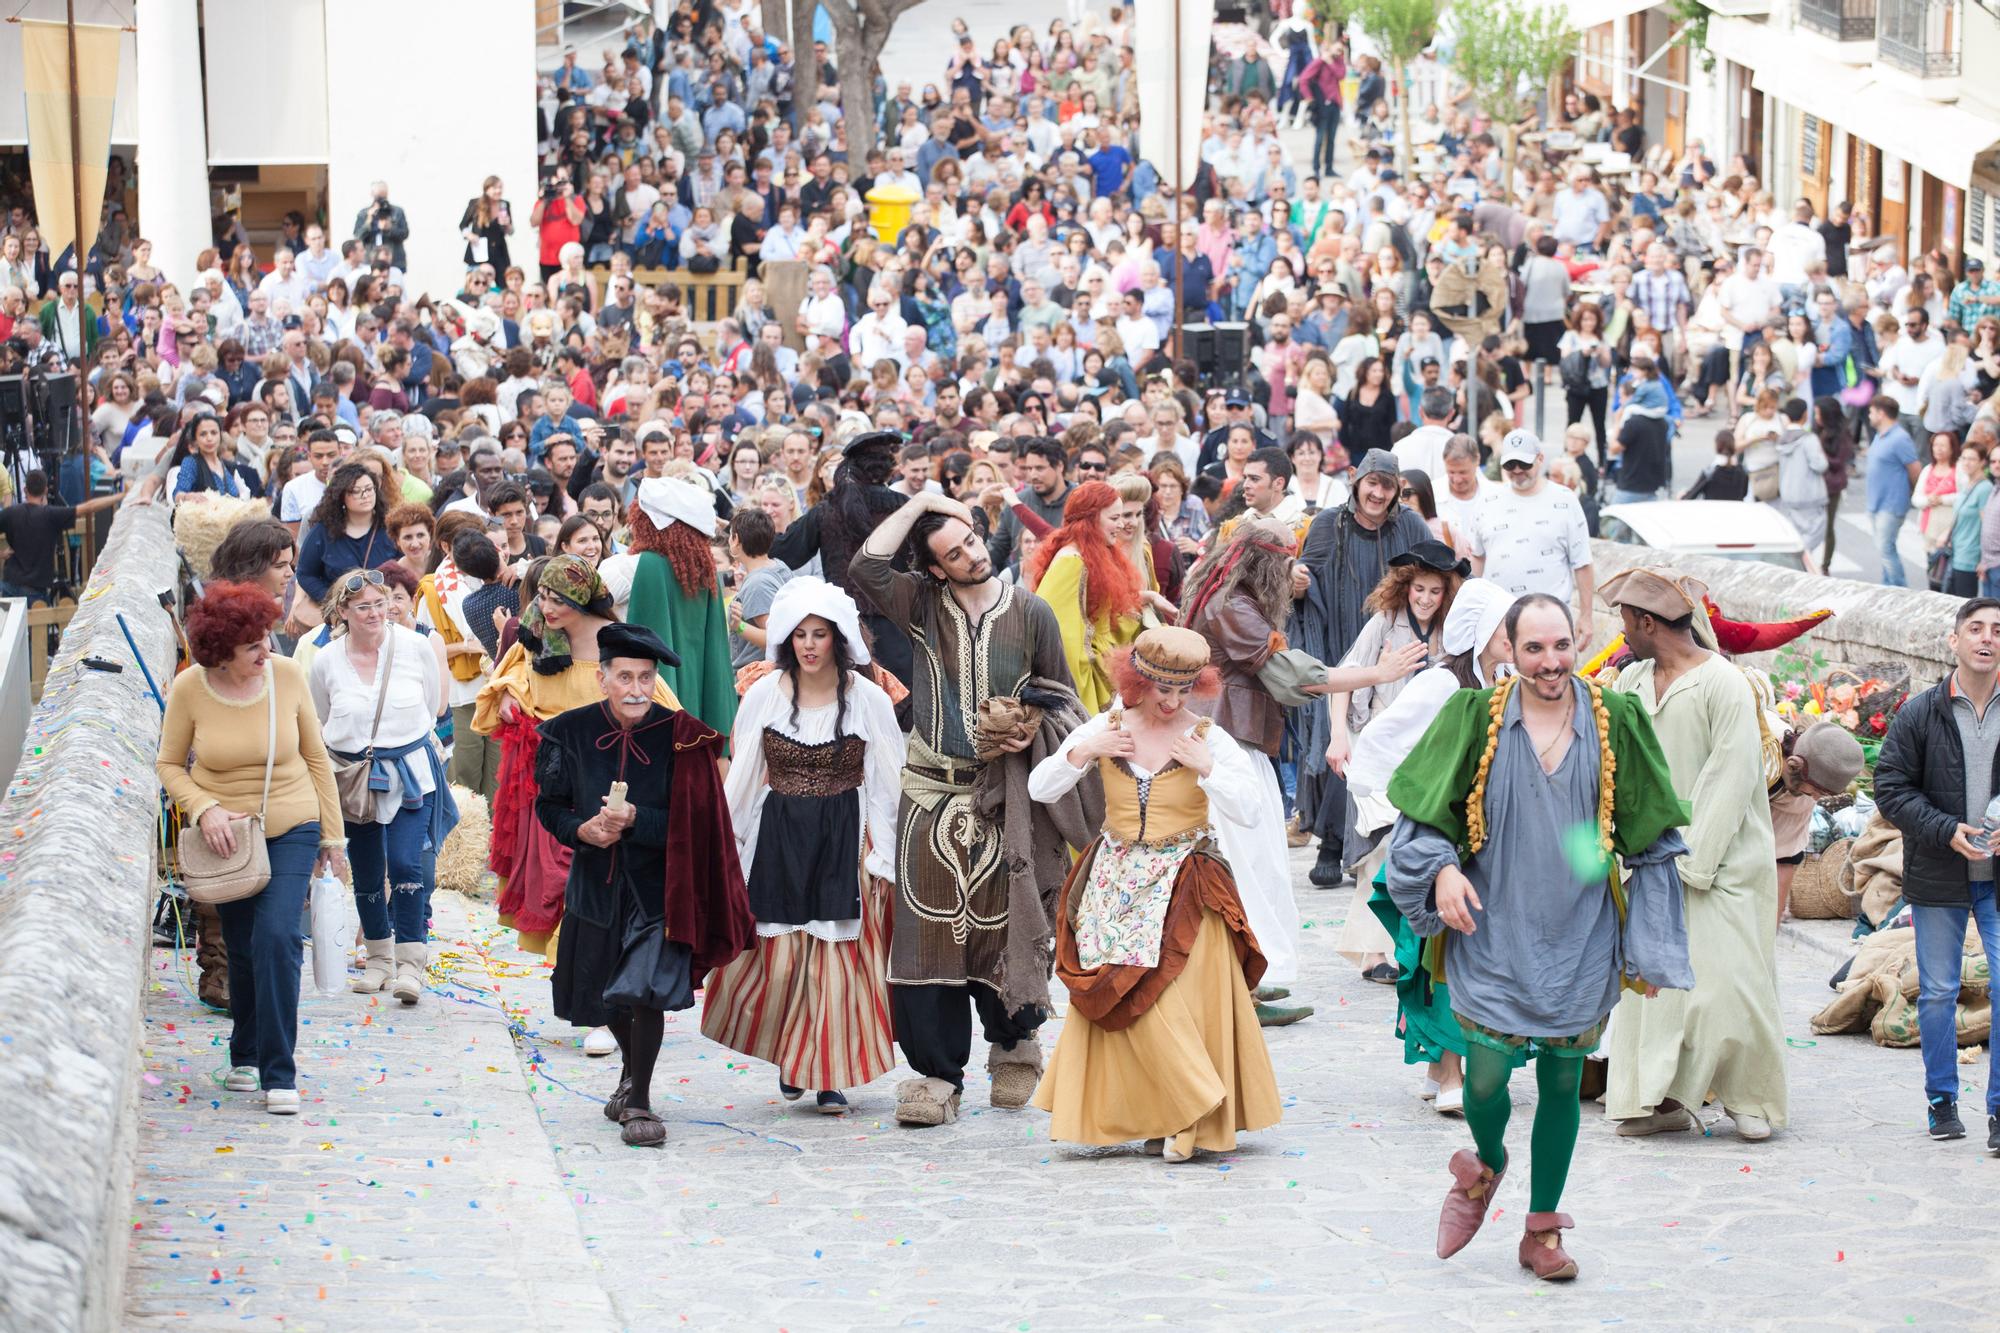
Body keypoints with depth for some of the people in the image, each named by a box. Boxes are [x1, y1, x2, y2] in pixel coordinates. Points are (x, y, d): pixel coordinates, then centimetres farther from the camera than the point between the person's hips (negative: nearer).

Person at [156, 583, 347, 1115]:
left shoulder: (287, 676, -9)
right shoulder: (190, 689, -11)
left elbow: (315, 756, 2)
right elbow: (169, 765, 0)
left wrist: (332, 834, 4)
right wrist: (203, 807, -18)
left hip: (291, 830, -1)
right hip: (225, 836, 1)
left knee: (276, 937, -17)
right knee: (243, 949, 9)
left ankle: (278, 1073, -12)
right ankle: (246, 1055, 33)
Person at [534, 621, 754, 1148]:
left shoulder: (681, 738, -11)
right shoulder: (572, 731, -5)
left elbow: (693, 823, -11)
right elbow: (549, 805, 4)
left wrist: (636, 820, -25)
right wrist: (582, 829, -16)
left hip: (658, 886, -4)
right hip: (596, 883, 4)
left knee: (645, 990, -17)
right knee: (606, 993, 18)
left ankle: (639, 1102, -1)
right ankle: (631, 1070, 47)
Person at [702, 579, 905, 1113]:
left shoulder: (868, 699, -3)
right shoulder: (764, 696, 1)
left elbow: (886, 785, 1)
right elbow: (741, 778, 8)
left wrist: (882, 857, -1)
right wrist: (723, 844, 8)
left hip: (845, 840, -1)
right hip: (779, 838, 1)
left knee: (837, 956, -4)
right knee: (777, 957, -2)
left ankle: (829, 1075, 5)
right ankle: (788, 1058, 20)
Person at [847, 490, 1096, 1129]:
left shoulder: (1030, 613, 3)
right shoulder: (924, 604, 3)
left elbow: (1062, 698, 11)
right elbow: (865, 568, -14)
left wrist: (1033, 731, -9)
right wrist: (918, 505, -9)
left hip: (1003, 798, 0)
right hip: (932, 795, 0)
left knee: (1000, 926, 3)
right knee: (927, 929, -5)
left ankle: (1013, 1043, 28)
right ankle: (936, 1075, -2)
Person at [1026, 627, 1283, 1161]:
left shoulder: (1207, 738, -1)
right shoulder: (1106, 729, 5)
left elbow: (1251, 810, -8)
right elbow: (1039, 788, 6)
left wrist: (1207, 768, -19)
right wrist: (1082, 753, -9)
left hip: (1185, 887, -2)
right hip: (1118, 883, 2)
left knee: (1193, 996, -10)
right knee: (1126, 994, -9)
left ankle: (1186, 1121, 1)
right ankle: (1185, 1114, 0)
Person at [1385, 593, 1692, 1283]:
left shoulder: (1615, 722, 1)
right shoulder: (1477, 719, -3)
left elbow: (1650, 842, 6)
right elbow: (1423, 813, 4)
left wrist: (1648, 947, 4)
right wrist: (1442, 870, -16)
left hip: (1579, 937, 1)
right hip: (1494, 932, -1)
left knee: (1562, 1081, 6)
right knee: (1486, 1076, -6)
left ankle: (1543, 1228, 22)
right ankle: (1486, 1165, 28)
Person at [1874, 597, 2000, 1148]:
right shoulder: (1920, 714, -2)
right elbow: (1891, 788, -2)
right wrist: (1947, 830, -14)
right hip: (1939, 877, 0)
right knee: (1937, 993, 8)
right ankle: (1942, 1100, 21)